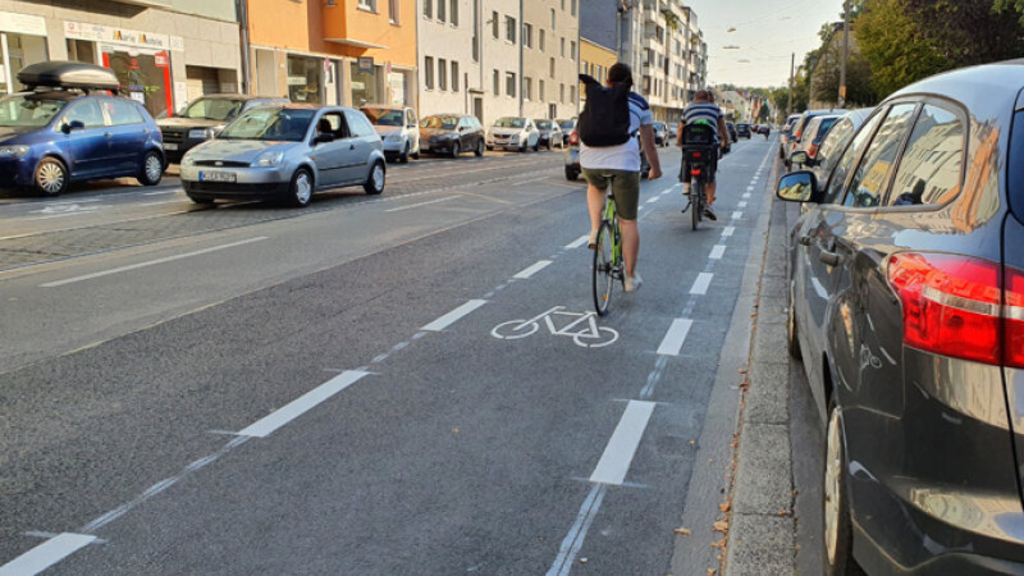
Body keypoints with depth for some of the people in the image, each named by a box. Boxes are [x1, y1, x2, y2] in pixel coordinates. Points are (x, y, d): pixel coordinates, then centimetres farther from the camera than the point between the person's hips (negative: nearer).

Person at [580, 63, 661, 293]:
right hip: (624, 162, -2)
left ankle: (595, 230, 17)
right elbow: (649, 144, 17)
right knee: (628, 222, 11)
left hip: (591, 161, 2)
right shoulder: (639, 103, 13)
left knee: (596, 188, 38)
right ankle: (631, 277, 15)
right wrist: (655, 169, 32)